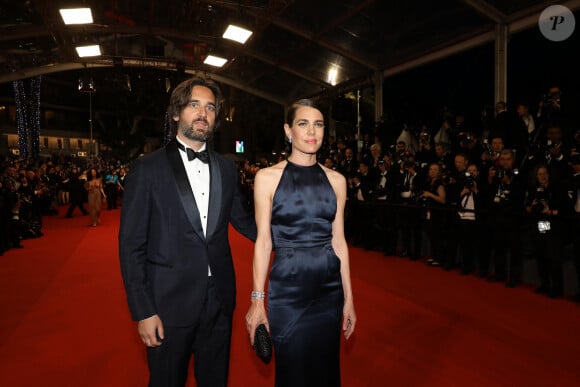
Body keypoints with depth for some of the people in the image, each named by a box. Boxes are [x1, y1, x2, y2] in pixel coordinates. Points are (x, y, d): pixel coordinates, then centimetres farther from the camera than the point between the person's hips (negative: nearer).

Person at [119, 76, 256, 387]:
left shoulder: (226, 168, 5)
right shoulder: (147, 169, -7)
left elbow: (241, 219, 12)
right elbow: (131, 245, -8)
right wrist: (143, 311, -10)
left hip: (219, 302, 4)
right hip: (169, 303, -3)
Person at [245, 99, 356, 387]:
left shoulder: (336, 180, 4)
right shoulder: (268, 177, -5)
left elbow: (338, 241, 6)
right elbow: (263, 241, -4)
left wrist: (348, 298, 7)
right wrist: (257, 301, -5)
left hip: (329, 288, 3)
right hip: (287, 288, -3)